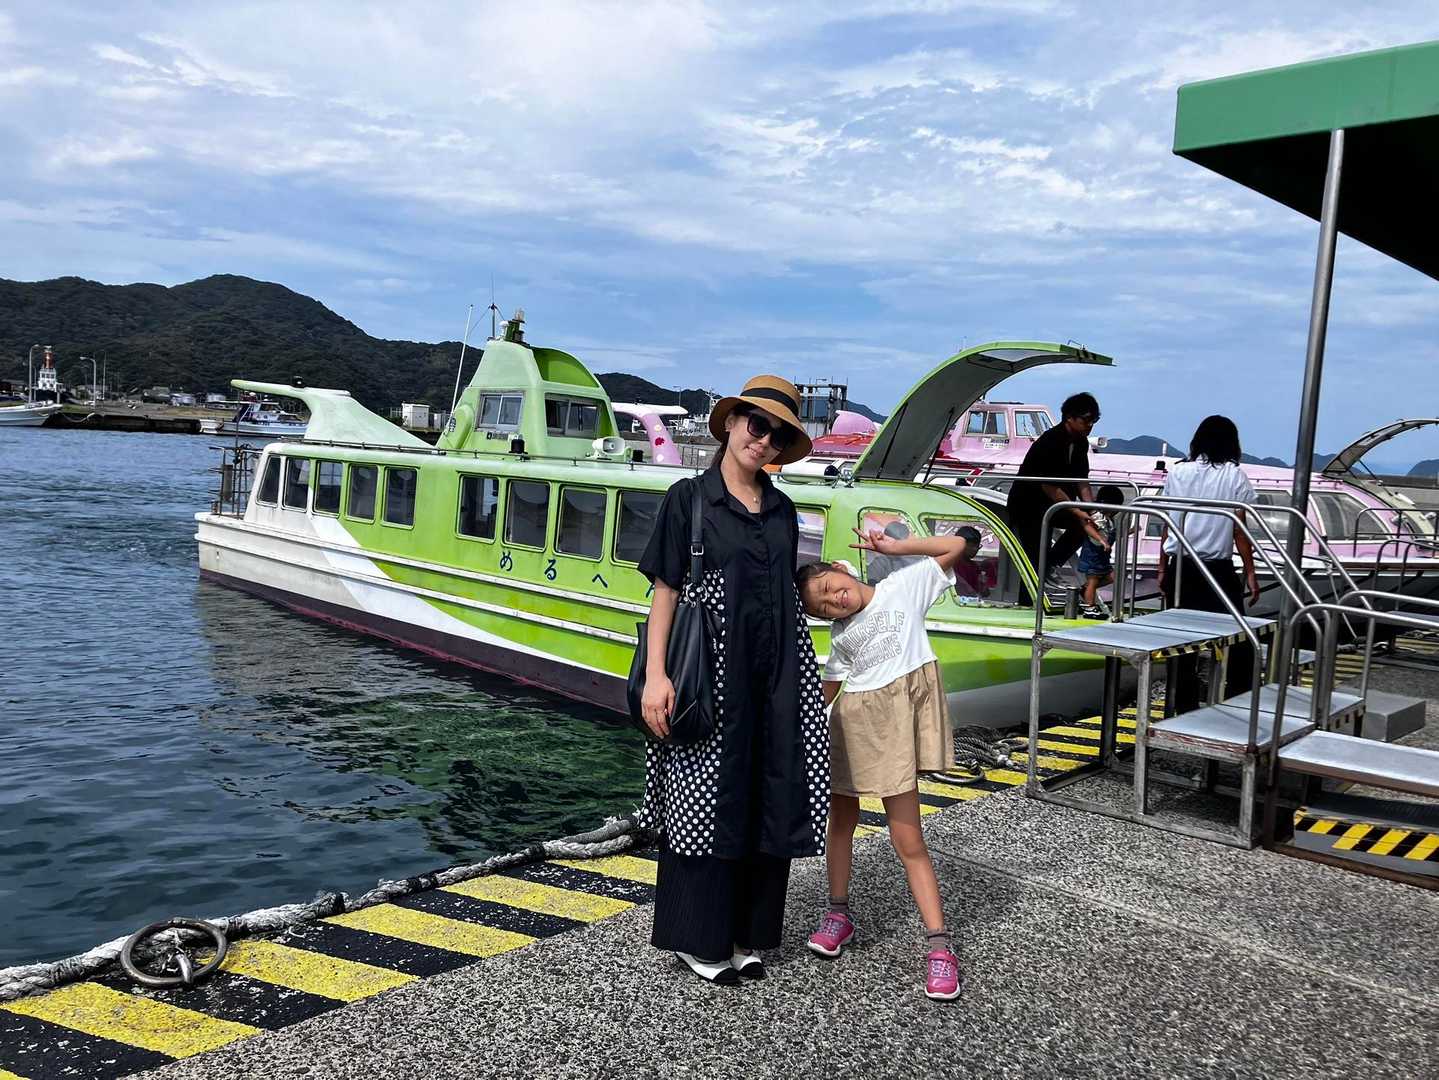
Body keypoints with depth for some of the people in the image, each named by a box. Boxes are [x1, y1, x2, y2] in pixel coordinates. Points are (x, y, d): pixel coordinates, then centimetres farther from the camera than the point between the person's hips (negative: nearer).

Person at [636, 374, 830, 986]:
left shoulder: (782, 511, 13)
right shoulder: (689, 499, 0)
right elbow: (665, 592, -4)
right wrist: (655, 675, -13)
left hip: (773, 680, 5)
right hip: (710, 675, -5)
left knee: (766, 803, 8)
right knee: (704, 803, 2)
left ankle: (745, 934, 23)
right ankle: (698, 939, 17)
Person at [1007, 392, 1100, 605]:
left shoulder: (1080, 442, 0)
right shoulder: (1050, 442, -26)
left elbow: (1081, 480, 4)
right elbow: (1049, 486, -28)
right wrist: (1077, 512, -29)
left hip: (1049, 504, 8)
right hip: (1027, 504, -8)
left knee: (1083, 523, -9)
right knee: (1035, 558, -9)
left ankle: (1051, 565, 1)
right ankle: (1026, 605, -2)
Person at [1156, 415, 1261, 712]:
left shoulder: (1177, 472, 6)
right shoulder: (1235, 476, -1)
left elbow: (1166, 524, 8)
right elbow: (1240, 530, -3)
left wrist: (1163, 567, 15)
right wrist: (1250, 573, 3)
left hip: (1180, 567, 3)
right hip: (1218, 569, -3)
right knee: (1238, 640, 7)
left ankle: (1184, 708, 9)